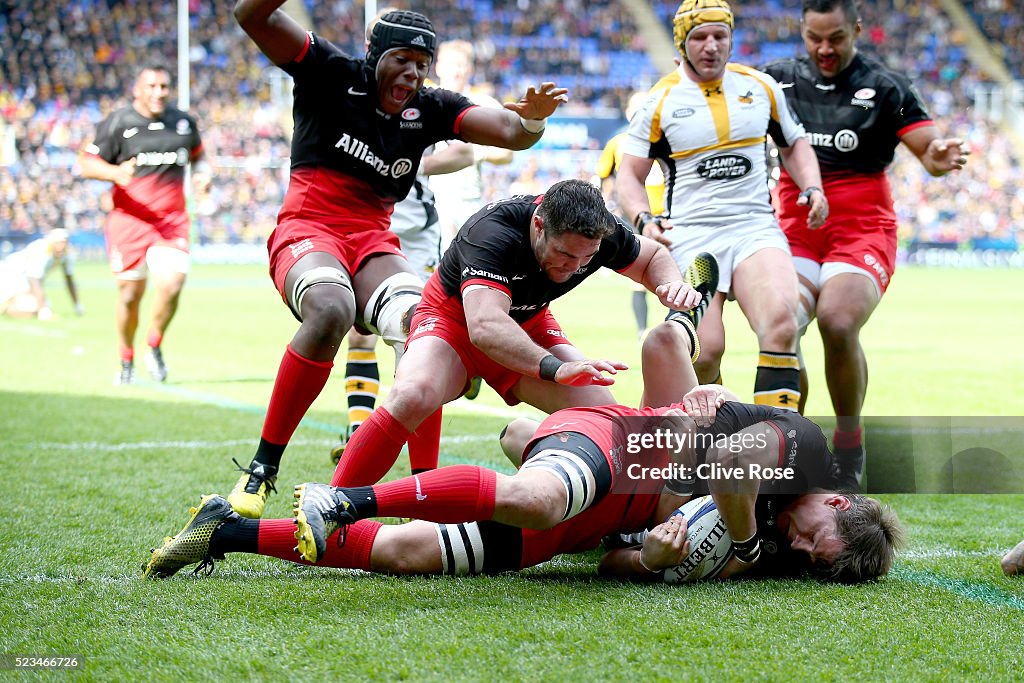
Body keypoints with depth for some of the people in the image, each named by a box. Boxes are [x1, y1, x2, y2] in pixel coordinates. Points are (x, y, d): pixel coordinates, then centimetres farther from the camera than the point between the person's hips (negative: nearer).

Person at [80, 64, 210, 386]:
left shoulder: (183, 123, 9)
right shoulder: (118, 123, -4)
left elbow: (198, 155, 27)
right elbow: (87, 164, -3)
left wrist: (203, 173, 4)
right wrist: (116, 172, -23)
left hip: (172, 220, 2)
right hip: (129, 218, -2)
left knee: (172, 283, -15)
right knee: (131, 292, 2)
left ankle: (155, 345, 11)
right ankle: (127, 362, 22)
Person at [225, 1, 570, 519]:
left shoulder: (428, 110, 9)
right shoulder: (333, 77, -2)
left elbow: (509, 132, -2)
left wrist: (531, 118, -25)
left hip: (373, 239, 5)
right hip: (307, 229, -5)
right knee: (332, 311, -36)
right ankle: (262, 468, -28)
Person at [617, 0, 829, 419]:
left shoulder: (761, 87, 12)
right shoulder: (660, 101, 4)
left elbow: (794, 144, 26)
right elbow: (630, 174, 9)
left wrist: (812, 188, 7)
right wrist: (644, 220, -10)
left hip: (756, 225, 2)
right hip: (689, 233, -2)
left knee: (781, 323, -26)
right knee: (705, 351, -17)